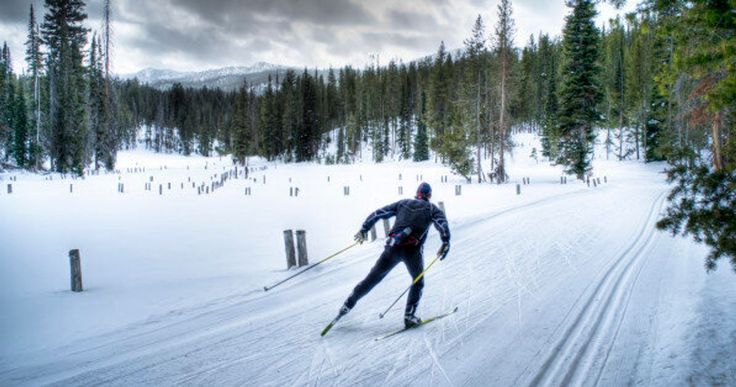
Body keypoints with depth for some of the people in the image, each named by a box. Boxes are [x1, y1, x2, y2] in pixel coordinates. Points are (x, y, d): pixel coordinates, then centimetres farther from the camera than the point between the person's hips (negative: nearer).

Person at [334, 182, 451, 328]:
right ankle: (409, 316, 10)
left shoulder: (403, 203, 20)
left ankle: (348, 304, 18)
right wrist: (446, 242, -16)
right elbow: (442, 223, -7)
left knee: (373, 278, 14)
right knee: (418, 282, 21)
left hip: (393, 247, 2)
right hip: (413, 250, -2)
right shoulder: (432, 209, 13)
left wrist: (364, 229, 20)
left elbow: (378, 213, 16)